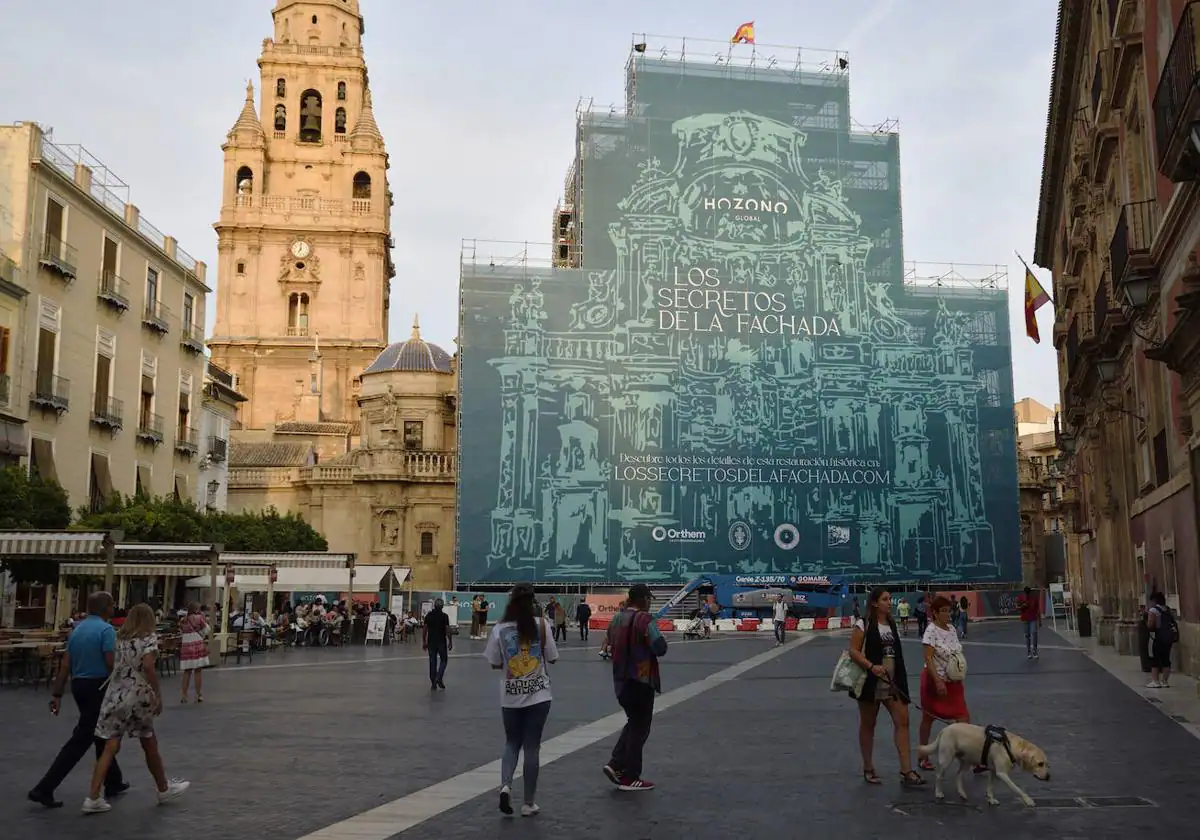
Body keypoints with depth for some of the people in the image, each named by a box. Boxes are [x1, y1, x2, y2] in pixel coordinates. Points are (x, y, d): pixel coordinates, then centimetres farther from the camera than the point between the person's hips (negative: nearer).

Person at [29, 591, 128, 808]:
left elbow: (65, 665, 8)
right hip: (97, 686, -9)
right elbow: (111, 664, -18)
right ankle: (44, 789, -8)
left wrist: (57, 694, 9)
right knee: (81, 739, -5)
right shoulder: (106, 629, -14)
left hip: (78, 685, 9)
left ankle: (113, 782, 26)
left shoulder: (77, 629, 10)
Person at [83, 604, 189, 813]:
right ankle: (164, 789, 27)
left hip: (115, 695, 5)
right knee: (150, 745, 11)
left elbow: (114, 665, 9)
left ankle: (93, 798, -5)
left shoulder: (120, 638, 12)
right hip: (137, 696, -4)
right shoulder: (149, 638, -6)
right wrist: (158, 694, -15)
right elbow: (148, 666, -18)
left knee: (110, 748, 3)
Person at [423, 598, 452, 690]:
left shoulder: (428, 615, 1)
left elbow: (424, 629, 1)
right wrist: (450, 642, -2)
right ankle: (439, 678, -6)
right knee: (443, 660, 13)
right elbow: (447, 630, -11)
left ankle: (433, 684, 9)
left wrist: (424, 642, 9)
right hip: (442, 642, -3)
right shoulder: (444, 616, -9)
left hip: (431, 642, 3)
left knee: (432, 662, 8)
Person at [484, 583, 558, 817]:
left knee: (512, 743, 18)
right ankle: (528, 803, 13)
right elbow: (552, 658, -1)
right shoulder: (541, 625, -9)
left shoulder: (500, 629, -7)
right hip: (538, 695, -1)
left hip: (510, 696, 1)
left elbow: (494, 664, 1)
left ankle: (505, 786, -4)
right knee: (532, 747, 7)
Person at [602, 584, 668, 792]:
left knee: (633, 723, 22)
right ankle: (630, 778, 9)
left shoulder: (616, 619, 7)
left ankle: (616, 764, 13)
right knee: (639, 728, 4)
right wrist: (660, 640, -1)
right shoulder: (645, 620, -17)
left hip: (620, 681, 8)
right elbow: (660, 648, -20)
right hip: (641, 681, -7)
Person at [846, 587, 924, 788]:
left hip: (893, 683, 6)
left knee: (902, 722, -5)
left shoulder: (892, 624, 10)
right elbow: (853, 651, -15)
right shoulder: (863, 625, -10)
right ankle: (868, 769, 21)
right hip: (871, 682, -6)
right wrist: (872, 667, -27)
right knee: (868, 725, 7)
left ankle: (906, 771, -5)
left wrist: (900, 678, 17)